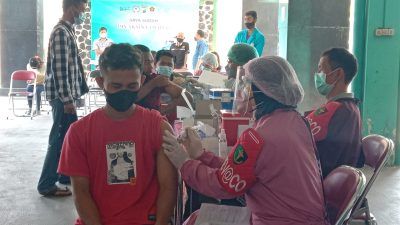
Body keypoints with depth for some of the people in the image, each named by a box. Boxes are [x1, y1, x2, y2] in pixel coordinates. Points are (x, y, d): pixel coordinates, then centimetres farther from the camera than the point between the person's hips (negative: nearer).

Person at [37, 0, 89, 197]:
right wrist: (67, 100, -22)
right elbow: (59, 69, -22)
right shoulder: (61, 32, -16)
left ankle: (66, 174, 29)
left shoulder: (67, 31, 15)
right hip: (62, 96, -10)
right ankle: (47, 184, 4)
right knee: (59, 138, -4)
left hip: (68, 94, 10)